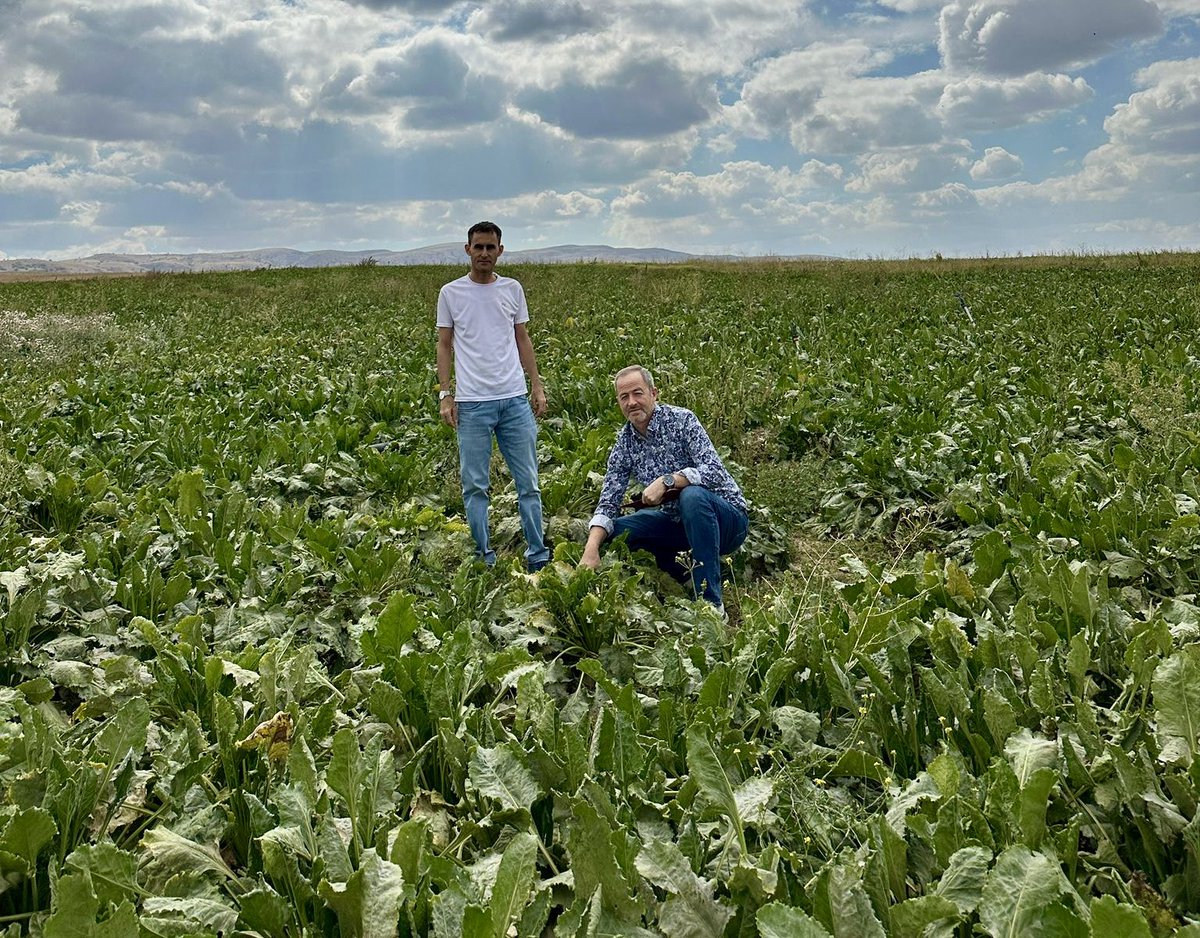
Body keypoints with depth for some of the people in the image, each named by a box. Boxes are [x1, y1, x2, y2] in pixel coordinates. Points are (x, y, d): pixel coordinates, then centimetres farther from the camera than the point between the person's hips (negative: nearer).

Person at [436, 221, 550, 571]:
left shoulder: (512, 289, 9)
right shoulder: (451, 293, 4)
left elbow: (522, 340, 14)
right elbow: (444, 345, 6)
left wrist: (537, 385, 8)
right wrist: (444, 394, -2)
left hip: (515, 399, 2)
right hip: (471, 403, -2)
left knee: (528, 481, 5)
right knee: (475, 485, 3)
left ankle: (537, 555, 14)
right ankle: (484, 557, 14)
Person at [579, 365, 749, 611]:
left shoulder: (681, 420, -15)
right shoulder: (624, 443, -1)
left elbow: (715, 471, -26)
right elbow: (608, 503, -4)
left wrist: (666, 481, -35)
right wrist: (591, 550, -20)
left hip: (727, 518, -6)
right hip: (679, 522, 6)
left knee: (692, 495, -36)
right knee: (614, 530, -5)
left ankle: (711, 602, -30)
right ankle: (690, 579, 4)